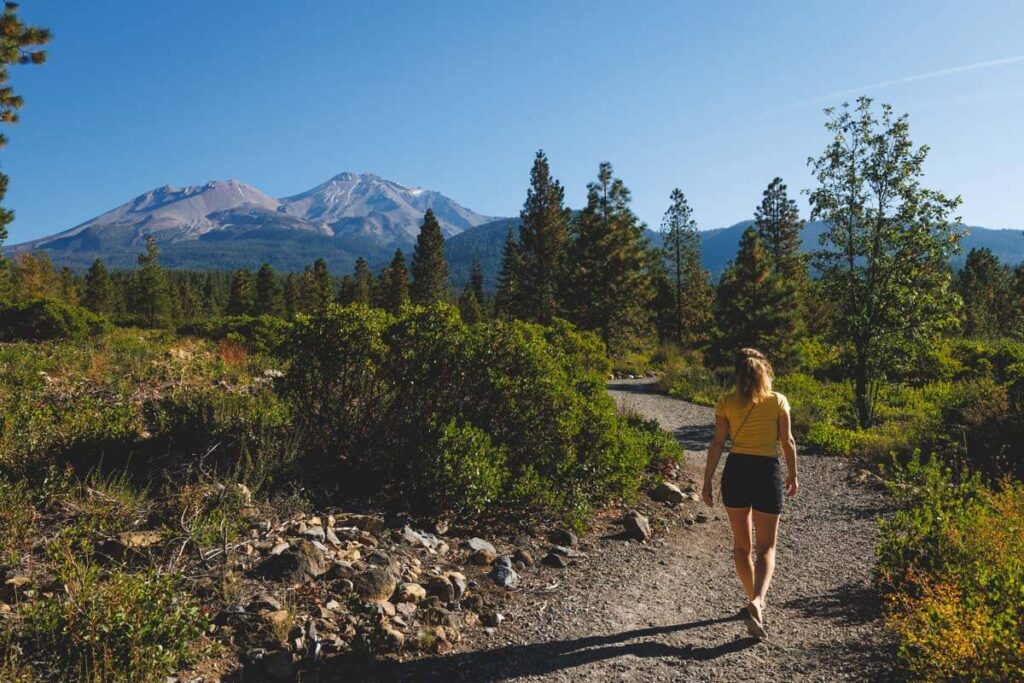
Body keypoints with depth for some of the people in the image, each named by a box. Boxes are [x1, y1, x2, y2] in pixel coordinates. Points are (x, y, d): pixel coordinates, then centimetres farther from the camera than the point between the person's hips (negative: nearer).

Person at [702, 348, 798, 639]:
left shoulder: (726, 403, -2)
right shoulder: (778, 401, -2)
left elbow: (717, 444, -4)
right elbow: (788, 442, 1)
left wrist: (707, 481, 2)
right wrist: (792, 475, 16)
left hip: (736, 471, 1)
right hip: (768, 472, -1)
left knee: (741, 544, 17)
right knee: (766, 547, 8)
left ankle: (753, 601, 26)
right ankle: (757, 602, -14)